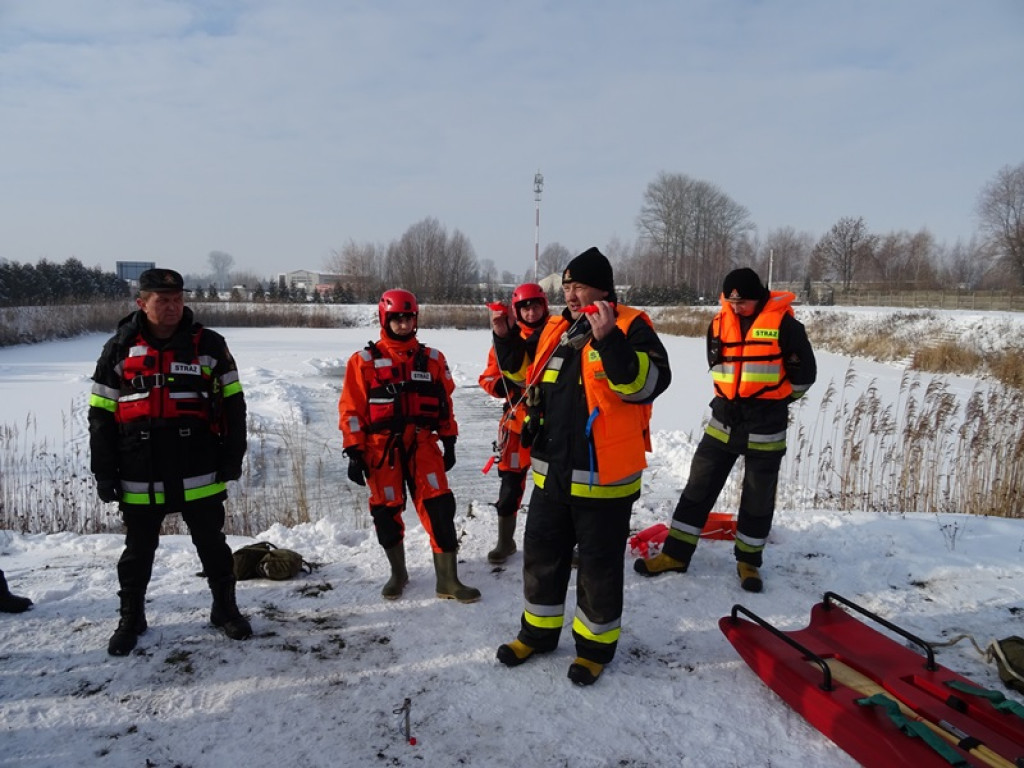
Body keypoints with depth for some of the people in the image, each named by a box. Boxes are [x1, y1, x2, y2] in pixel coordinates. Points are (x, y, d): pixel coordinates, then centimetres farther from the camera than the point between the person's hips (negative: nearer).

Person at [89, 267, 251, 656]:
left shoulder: (208, 344, -2)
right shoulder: (120, 349, 1)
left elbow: (232, 403, 2)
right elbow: (101, 414, 4)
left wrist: (233, 457, -1)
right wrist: (104, 472, 1)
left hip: (200, 474, 0)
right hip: (140, 478, 1)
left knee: (212, 546, 12)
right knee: (138, 551, 16)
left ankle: (225, 609, 30)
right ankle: (131, 619, 35)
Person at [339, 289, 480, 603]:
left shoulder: (432, 359, 7)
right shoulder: (365, 360, -1)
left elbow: (445, 403, 12)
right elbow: (351, 409, -2)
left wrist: (449, 441, 9)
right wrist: (354, 452, -6)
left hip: (422, 444, 1)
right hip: (382, 448, -1)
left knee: (439, 507, -5)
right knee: (386, 511, 8)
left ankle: (447, 580, 5)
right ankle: (398, 573, 29)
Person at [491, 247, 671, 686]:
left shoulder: (630, 328, -10)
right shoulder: (555, 330, 9)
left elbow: (648, 383, -26)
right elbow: (526, 373, 23)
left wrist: (608, 341, -37)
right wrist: (506, 339, 8)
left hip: (603, 478, -6)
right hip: (551, 473, 7)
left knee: (598, 566, 9)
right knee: (541, 555, 19)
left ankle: (596, 644, 30)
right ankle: (538, 632, 39)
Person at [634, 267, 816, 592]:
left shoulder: (783, 322, -11)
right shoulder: (720, 322, 2)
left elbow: (804, 372, -2)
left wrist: (777, 400, 7)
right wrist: (736, 395, 11)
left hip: (765, 425, -4)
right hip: (724, 418, 4)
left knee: (758, 497, 8)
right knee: (699, 486, 6)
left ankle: (748, 560, 26)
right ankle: (675, 554, 15)